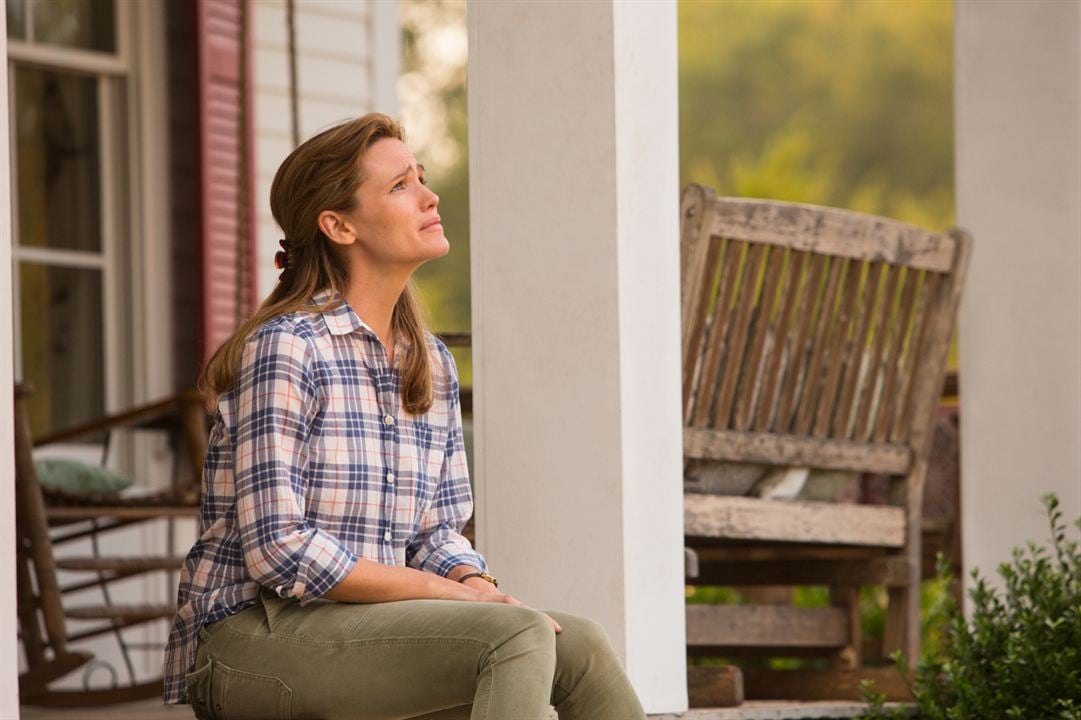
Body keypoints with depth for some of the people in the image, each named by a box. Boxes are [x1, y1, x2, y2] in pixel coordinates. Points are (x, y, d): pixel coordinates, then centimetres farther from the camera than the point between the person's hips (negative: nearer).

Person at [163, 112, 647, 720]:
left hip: (368, 633, 8)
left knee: (579, 646, -14)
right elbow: (278, 551, -18)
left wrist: (475, 582, -10)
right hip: (255, 635, -8)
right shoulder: (285, 349, -12)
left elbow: (441, 531, 14)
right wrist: (448, 592, -16)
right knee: (520, 637, -26)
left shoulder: (432, 365, 14)